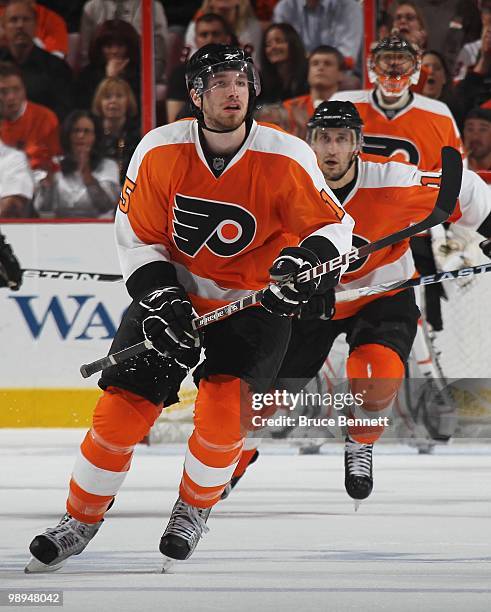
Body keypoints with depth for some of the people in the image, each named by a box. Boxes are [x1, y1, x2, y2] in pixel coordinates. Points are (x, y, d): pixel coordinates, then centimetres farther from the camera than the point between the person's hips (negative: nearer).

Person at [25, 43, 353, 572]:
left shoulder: (286, 159, -20)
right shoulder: (159, 152, -15)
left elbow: (334, 226, -11)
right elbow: (137, 236, -5)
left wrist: (309, 259, -32)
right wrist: (158, 297, -19)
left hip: (255, 298, -2)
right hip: (173, 287, 2)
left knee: (225, 403, -20)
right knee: (123, 405, -5)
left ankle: (194, 509, 6)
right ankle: (81, 519, 13)